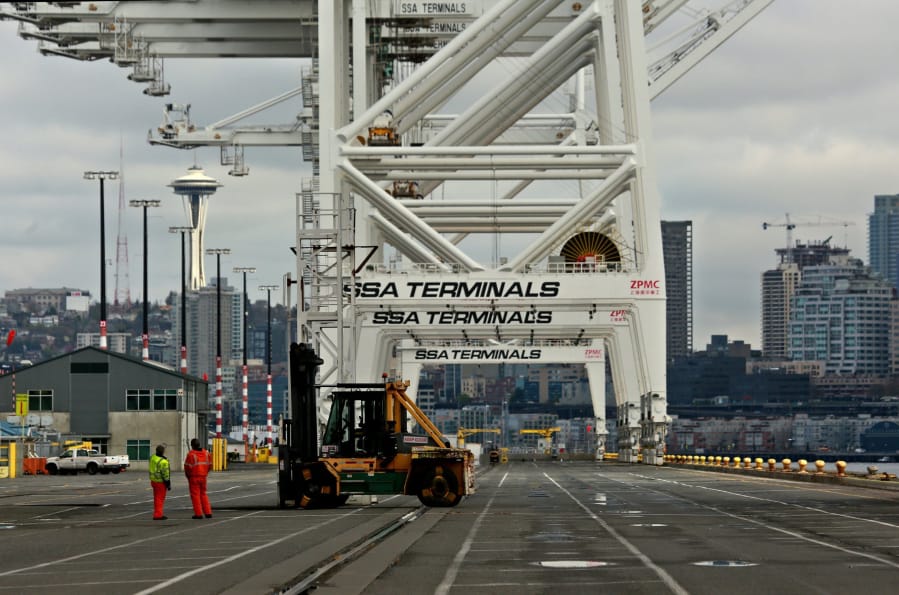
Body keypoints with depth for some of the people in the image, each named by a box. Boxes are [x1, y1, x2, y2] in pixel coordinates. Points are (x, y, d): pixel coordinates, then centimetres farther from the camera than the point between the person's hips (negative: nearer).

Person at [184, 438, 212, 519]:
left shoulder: (191, 454, -15)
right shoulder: (206, 453, 3)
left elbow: (187, 467, -13)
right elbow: (209, 464, 7)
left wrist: (188, 476, 4)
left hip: (194, 477, -5)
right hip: (203, 477, 5)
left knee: (195, 495, 1)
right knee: (203, 494, 16)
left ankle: (198, 514, -1)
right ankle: (208, 512, 11)